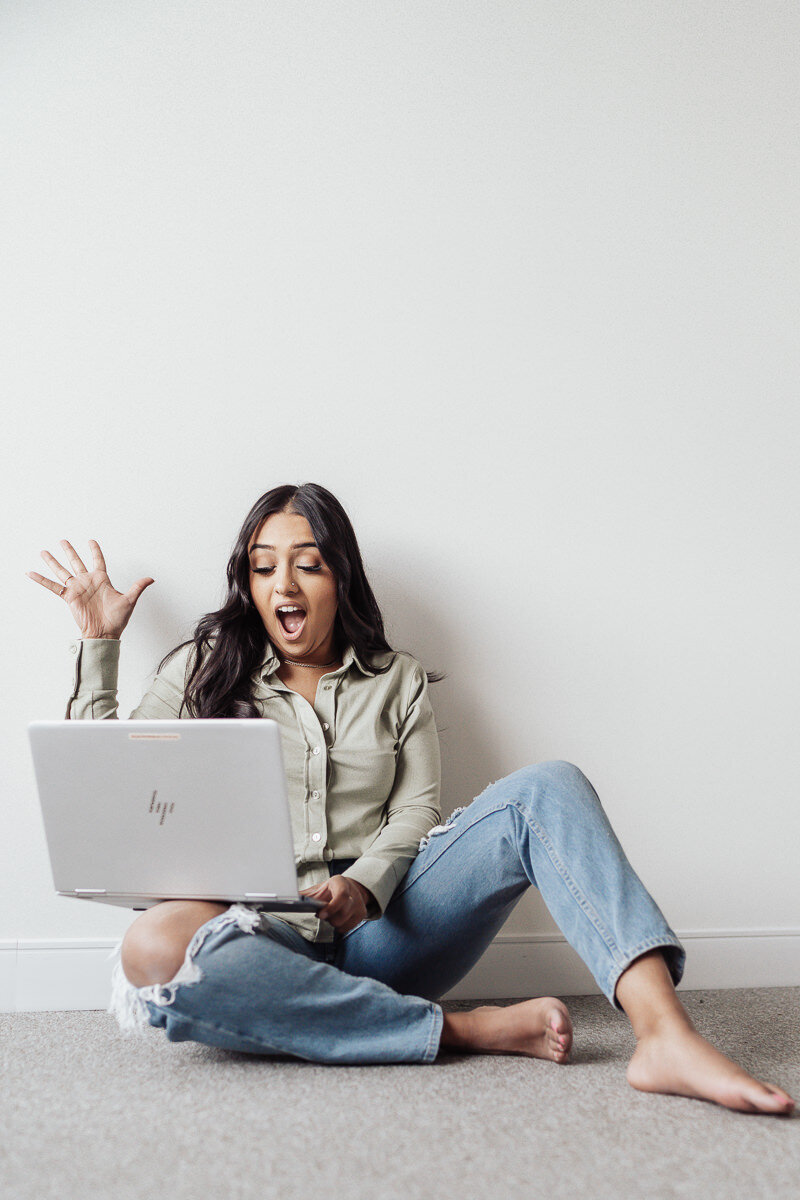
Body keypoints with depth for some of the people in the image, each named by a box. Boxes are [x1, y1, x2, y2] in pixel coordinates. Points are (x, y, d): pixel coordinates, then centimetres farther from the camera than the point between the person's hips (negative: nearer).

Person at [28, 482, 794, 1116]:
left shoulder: (397, 681, 16)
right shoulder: (206, 671, 14)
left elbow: (416, 810, 6)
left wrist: (363, 884, -15)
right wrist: (98, 645, 7)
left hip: (378, 927, 2)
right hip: (269, 939, -1)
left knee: (546, 789, -20)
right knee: (154, 947, -39)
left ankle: (664, 1034, -39)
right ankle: (461, 1031, -32)